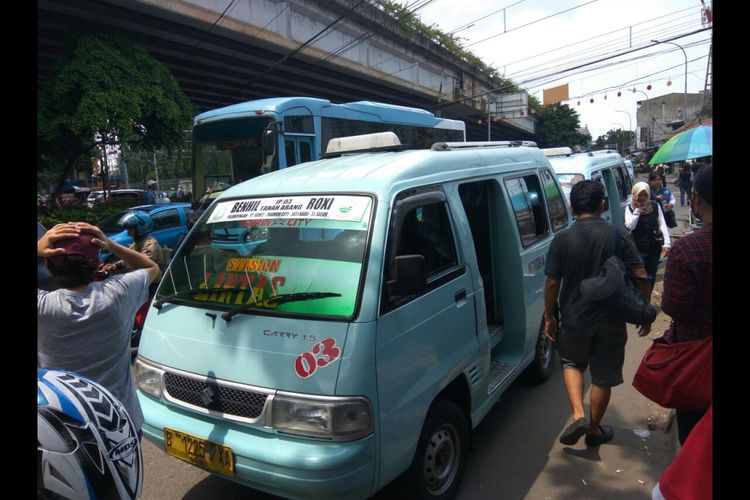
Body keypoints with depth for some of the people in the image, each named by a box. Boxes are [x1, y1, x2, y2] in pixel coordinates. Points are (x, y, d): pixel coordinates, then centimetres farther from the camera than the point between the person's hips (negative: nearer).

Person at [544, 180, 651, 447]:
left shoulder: (562, 239, -10)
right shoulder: (619, 234, -9)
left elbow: (552, 283, -7)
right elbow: (640, 276, -9)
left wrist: (549, 317, 5)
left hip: (574, 318, 0)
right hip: (611, 321, 0)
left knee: (571, 364, 24)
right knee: (603, 377, 16)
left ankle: (578, 415, 6)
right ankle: (594, 430, 32)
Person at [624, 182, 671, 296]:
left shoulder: (655, 206, 0)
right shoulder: (630, 208, -6)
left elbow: (662, 225, -1)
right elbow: (630, 226, -18)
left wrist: (667, 243, -9)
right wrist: (638, 209, -20)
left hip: (654, 247, 3)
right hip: (638, 249, -3)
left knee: (651, 277, 11)